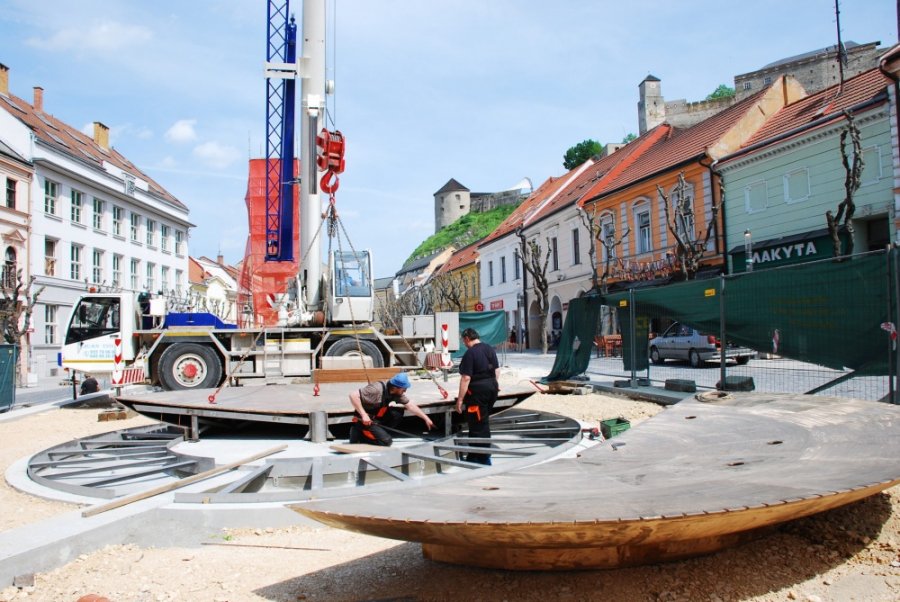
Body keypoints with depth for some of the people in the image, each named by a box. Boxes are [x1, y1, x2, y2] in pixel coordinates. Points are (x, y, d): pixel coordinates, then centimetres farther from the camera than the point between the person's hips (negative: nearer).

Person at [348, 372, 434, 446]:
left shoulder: (397, 392, -5)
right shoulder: (377, 389, -29)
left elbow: (410, 405, 3)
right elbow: (353, 395, -32)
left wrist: (426, 418, 2)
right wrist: (363, 415, -34)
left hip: (377, 418, 8)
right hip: (364, 420, -8)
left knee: (399, 412, -7)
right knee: (386, 441, -18)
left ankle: (378, 433, 3)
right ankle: (360, 435, -1)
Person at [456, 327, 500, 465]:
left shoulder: (470, 353, -17)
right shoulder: (490, 349, 8)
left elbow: (466, 378, -21)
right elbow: (497, 369, 18)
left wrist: (460, 399, -18)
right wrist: (496, 383, 34)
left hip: (477, 390, -9)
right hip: (492, 387, 9)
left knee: (477, 424, 1)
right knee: (483, 421, 19)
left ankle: (483, 459, 7)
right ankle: (475, 456, 30)